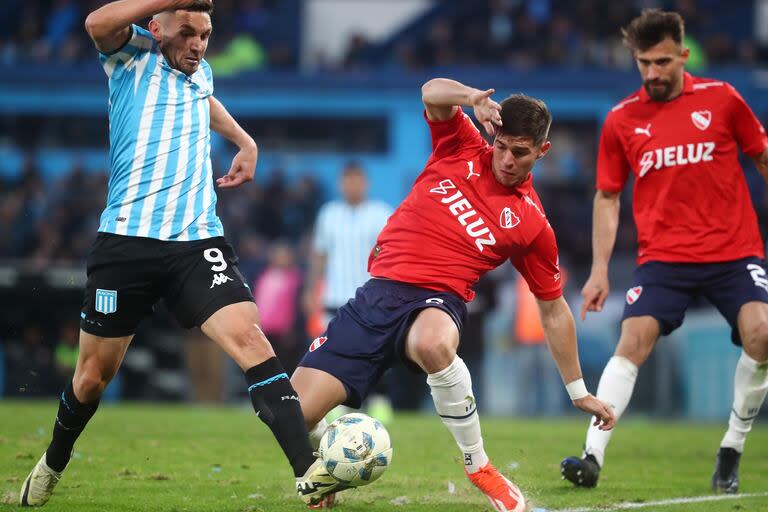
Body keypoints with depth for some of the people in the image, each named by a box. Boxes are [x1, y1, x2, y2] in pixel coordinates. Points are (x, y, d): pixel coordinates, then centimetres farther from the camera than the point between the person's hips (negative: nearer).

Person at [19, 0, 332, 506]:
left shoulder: (201, 72, 18)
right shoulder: (134, 56, 3)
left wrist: (245, 142, 37)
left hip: (198, 242, 3)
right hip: (126, 239, -3)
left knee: (250, 340, -18)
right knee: (94, 373, 8)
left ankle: (308, 472, -27)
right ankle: (52, 465, 36)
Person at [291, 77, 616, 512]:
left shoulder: (532, 224, 4)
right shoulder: (463, 147, 8)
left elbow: (554, 310, 12)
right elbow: (433, 93, -6)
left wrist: (580, 392, 12)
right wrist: (472, 98, -28)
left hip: (436, 301, -2)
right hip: (378, 292, 3)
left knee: (433, 345, -44)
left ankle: (478, 466, -22)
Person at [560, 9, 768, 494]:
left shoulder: (721, 99, 0)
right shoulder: (622, 120, 3)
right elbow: (608, 197, 11)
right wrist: (599, 269, 5)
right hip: (663, 255, 1)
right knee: (634, 340, -18)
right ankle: (593, 456, -18)